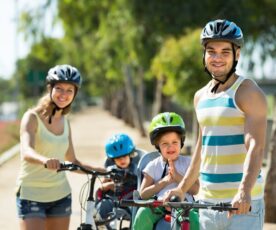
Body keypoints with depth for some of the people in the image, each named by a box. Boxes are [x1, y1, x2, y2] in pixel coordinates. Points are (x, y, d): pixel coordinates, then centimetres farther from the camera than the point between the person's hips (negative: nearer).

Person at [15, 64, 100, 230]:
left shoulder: (65, 121, 9)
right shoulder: (33, 117, -10)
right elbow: (26, 151, -29)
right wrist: (45, 160, -50)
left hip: (61, 196, 6)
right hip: (32, 196, -6)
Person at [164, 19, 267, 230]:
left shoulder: (248, 92, -8)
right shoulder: (201, 96, 13)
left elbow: (255, 147, -20)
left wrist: (244, 191, -33)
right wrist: (182, 188, 21)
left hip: (242, 204, -7)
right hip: (208, 202, 7)